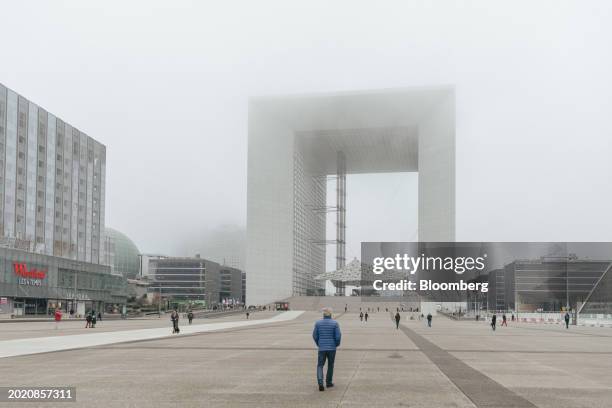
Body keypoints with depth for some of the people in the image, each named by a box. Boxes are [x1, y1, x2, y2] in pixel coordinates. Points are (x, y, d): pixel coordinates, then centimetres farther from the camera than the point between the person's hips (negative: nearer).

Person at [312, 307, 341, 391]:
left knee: (320, 366, 4)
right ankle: (329, 382, 26)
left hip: (322, 348, 0)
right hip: (332, 348, 0)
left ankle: (320, 383, -16)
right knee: (330, 365, 17)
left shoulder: (318, 323, -1)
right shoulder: (335, 323, -6)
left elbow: (315, 335, 1)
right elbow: (338, 336, -10)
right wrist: (337, 344, 9)